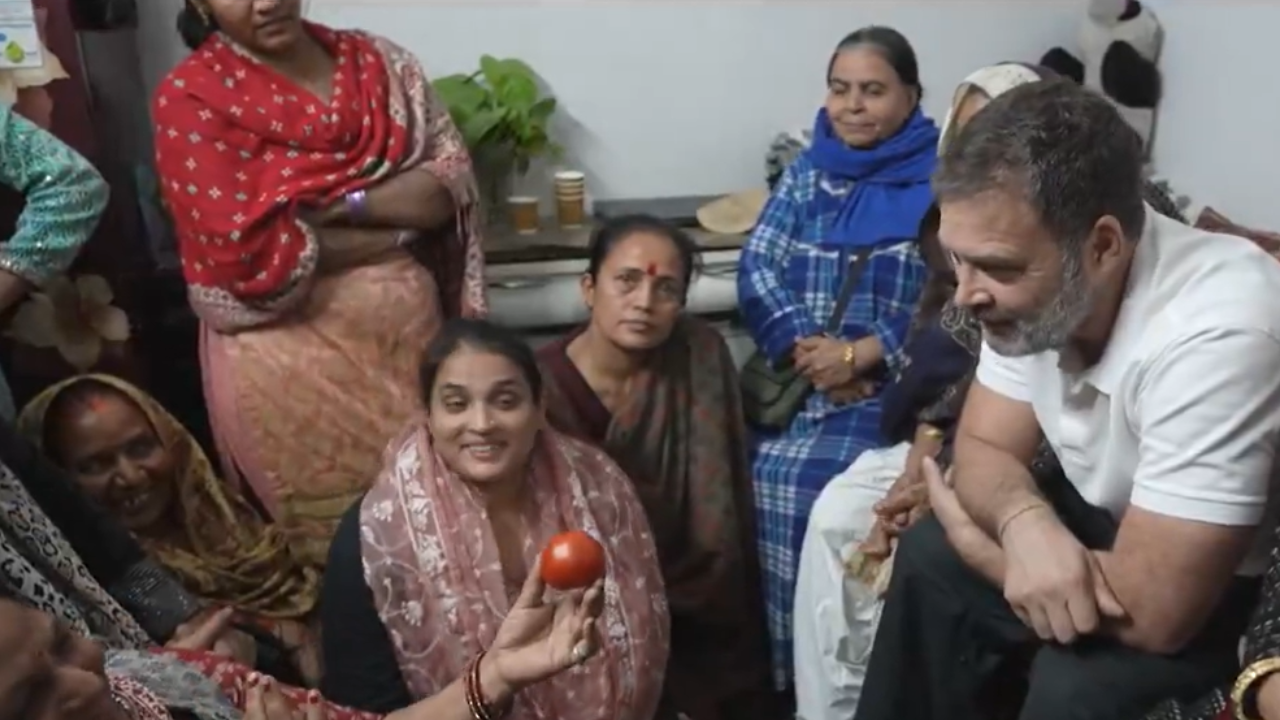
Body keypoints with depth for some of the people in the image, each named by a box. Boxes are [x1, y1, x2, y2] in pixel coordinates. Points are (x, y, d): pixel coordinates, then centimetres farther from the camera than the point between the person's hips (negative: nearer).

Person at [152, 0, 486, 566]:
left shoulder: (378, 62, 5)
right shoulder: (190, 98, -8)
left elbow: (452, 183, -3)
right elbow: (250, 255, -17)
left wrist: (338, 205, -17)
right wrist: (396, 229, -10)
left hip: (410, 328, 4)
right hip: (290, 356, -4)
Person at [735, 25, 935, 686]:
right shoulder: (805, 173, 16)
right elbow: (757, 269, 5)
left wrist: (858, 355, -17)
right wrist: (804, 347, -12)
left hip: (895, 382, -4)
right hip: (795, 377, 4)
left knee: (796, 479, -27)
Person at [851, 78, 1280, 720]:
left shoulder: (1215, 337, -37)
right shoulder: (1030, 282, -14)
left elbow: (1152, 614, -35)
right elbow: (982, 449, -5)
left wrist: (969, 533, -19)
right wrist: (1023, 520, -29)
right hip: (1129, 536, 7)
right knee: (927, 557, 1)